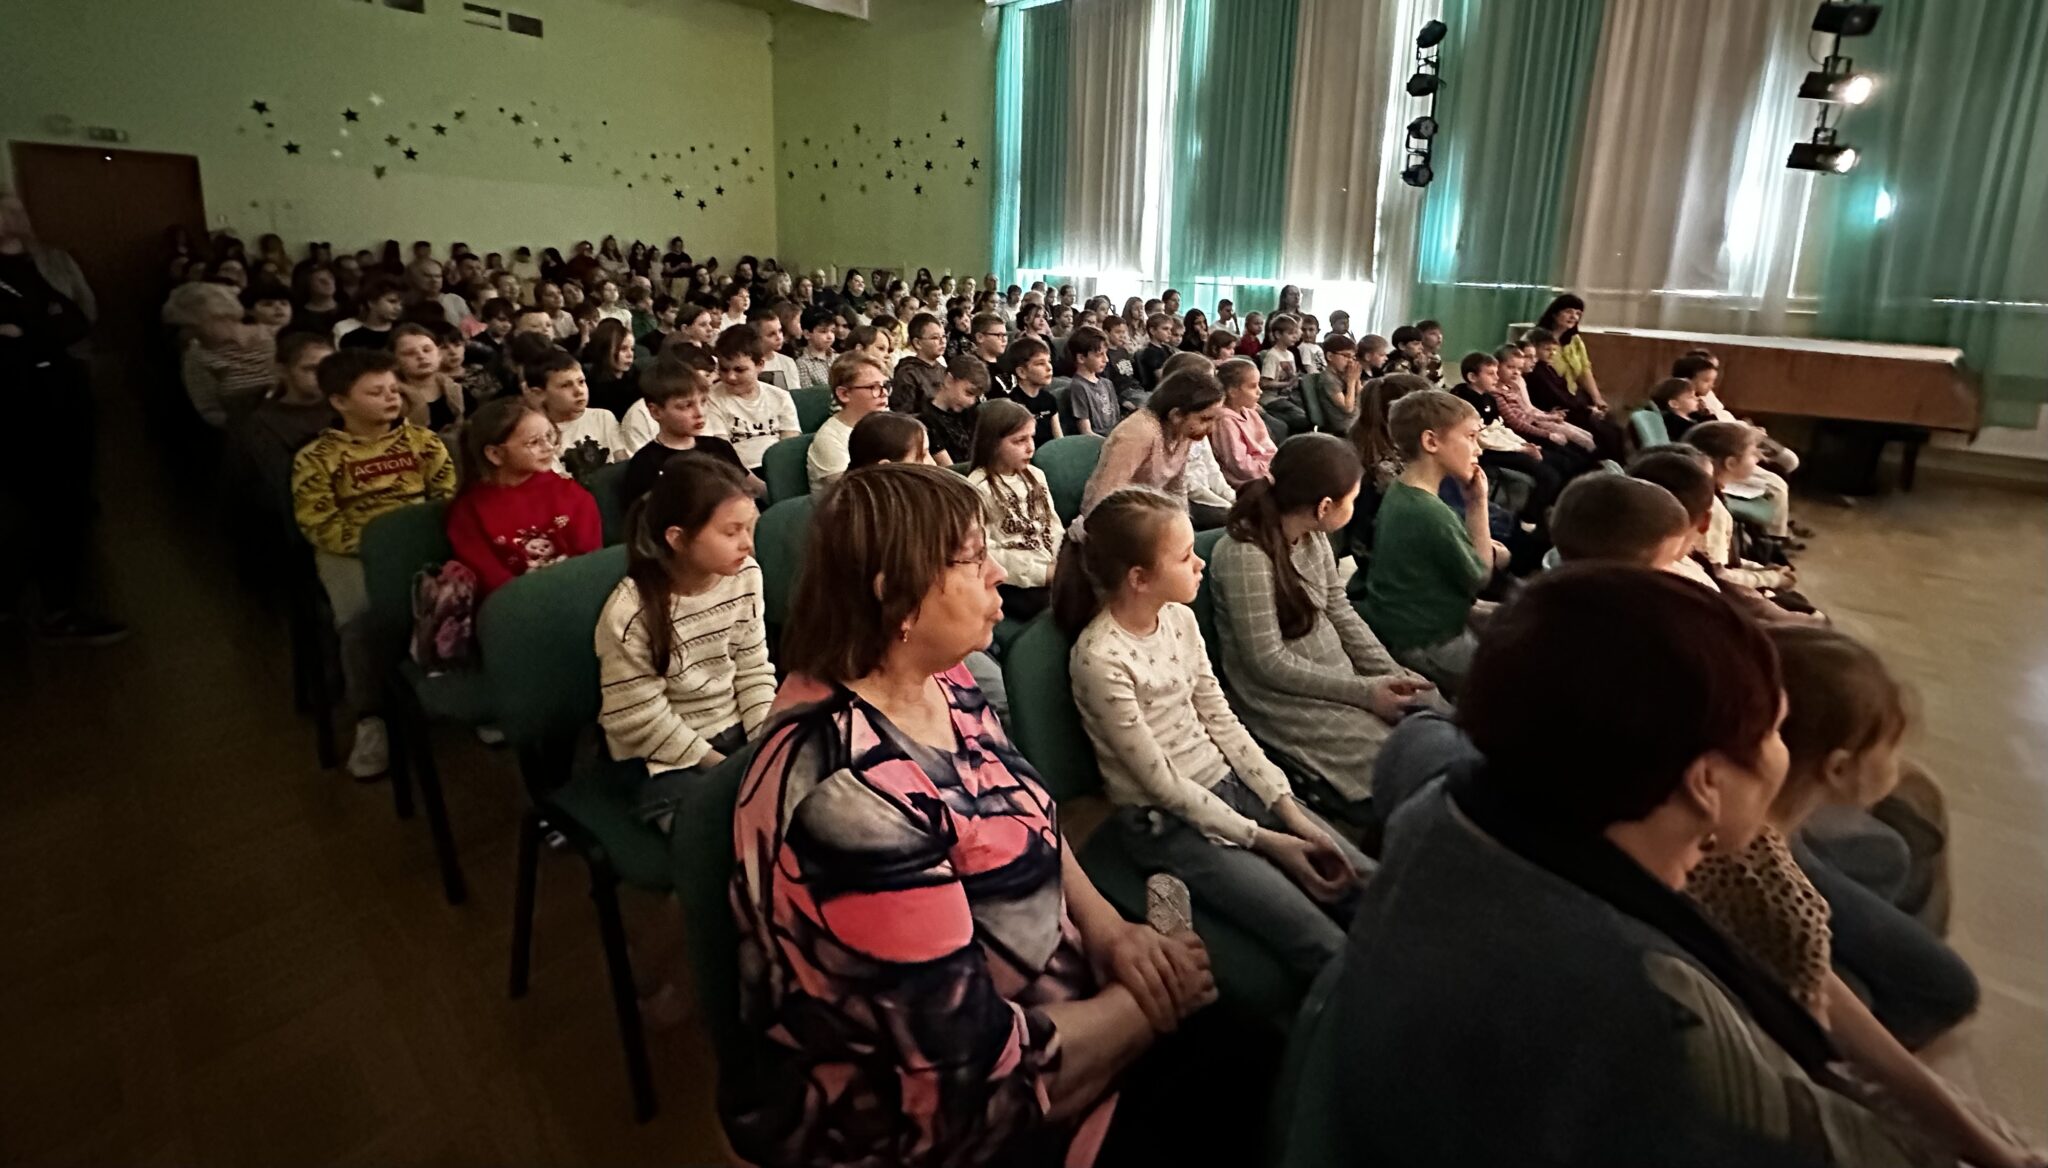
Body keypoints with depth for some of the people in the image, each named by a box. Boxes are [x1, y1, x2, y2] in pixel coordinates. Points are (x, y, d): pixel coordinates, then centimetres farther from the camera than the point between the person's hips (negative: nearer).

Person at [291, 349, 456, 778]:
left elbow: (450, 493, 7)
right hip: (351, 550, -1)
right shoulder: (316, 457, 1)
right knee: (361, 614, -34)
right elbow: (317, 524, -4)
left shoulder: (421, 439, 9)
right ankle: (371, 718, -16)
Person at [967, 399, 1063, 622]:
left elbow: (1054, 527, 15)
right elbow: (984, 552, -13)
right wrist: (1043, 573, -17)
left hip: (1054, 571, 6)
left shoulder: (1035, 476, 16)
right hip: (1016, 583, -6)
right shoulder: (978, 487, -7)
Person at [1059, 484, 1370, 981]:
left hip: (1229, 784, 7)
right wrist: (1263, 839, -13)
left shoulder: (1180, 617, 0)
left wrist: (1290, 811, -3)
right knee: (1325, 946, -16)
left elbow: (1222, 722, 5)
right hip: (1167, 822, -7)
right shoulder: (1100, 657, -22)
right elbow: (1160, 781, -17)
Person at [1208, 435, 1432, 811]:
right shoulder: (1245, 555, -24)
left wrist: (1391, 673, -4)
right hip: (1284, 699, -8)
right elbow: (1269, 663, -22)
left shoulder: (1312, 533, 0)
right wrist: (1363, 691, -20)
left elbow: (1340, 611, 8)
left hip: (1339, 674, 8)